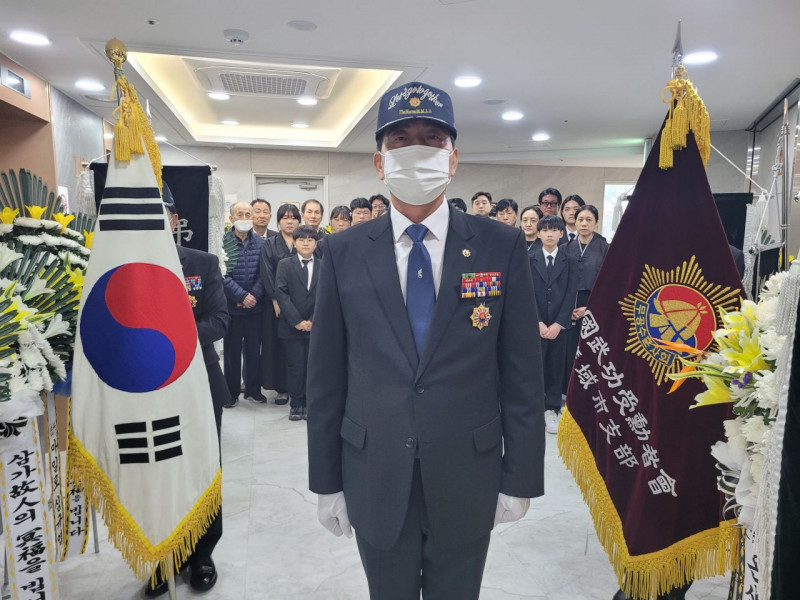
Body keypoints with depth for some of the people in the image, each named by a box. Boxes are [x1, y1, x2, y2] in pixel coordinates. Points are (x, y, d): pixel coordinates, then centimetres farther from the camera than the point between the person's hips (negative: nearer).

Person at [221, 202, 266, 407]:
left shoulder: (260, 243, 3)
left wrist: (254, 295, -13)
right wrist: (242, 296, -16)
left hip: (255, 305, 2)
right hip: (231, 306, -2)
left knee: (254, 349, 11)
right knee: (232, 350, 8)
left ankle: (253, 389, 25)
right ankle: (232, 392, 20)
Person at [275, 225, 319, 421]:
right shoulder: (285, 264, 4)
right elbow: (281, 293, -5)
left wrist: (313, 321, -8)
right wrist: (297, 321, -12)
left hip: (316, 326, 1)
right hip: (292, 325, -1)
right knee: (295, 366, 3)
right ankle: (296, 404, 14)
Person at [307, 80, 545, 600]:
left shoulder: (502, 247, -5)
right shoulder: (344, 252, -3)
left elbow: (522, 374, -4)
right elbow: (326, 377, -1)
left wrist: (520, 478, -2)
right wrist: (327, 480, 2)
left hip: (468, 483, 0)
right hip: (375, 483, 1)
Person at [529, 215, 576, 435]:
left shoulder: (568, 261, 7)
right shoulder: (530, 261, 4)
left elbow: (570, 294, 0)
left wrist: (559, 323, -10)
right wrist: (538, 323, -11)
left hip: (559, 324, 1)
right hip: (535, 324, -1)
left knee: (556, 367, 6)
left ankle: (552, 410, 16)